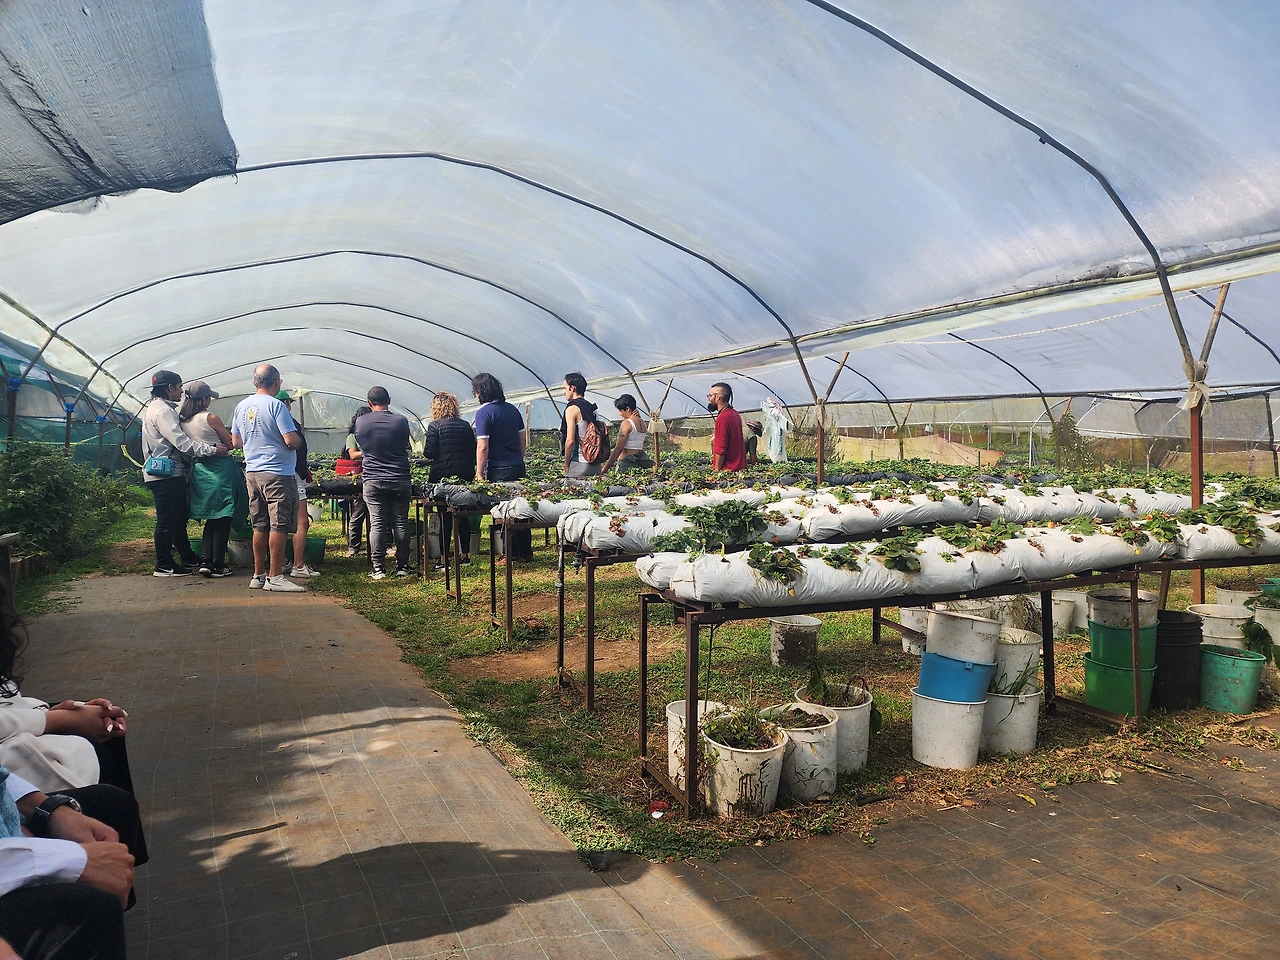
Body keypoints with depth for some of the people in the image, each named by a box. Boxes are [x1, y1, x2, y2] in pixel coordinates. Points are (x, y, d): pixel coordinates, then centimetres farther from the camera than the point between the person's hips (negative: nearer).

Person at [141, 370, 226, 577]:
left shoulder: (156, 407, 20)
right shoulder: (162, 410, -14)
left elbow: (175, 440, 20)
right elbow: (182, 443, -21)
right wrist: (212, 449, -18)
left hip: (169, 473, 11)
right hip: (166, 474, -11)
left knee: (178, 518, 16)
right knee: (167, 519, -3)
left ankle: (189, 559, 24)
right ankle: (163, 566, 4)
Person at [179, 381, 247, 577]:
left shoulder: (182, 420, 6)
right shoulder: (211, 418, -13)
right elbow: (230, 443, -3)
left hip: (199, 471, 7)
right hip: (220, 470, -7)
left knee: (211, 518, 16)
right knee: (223, 519, 0)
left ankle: (205, 561, 10)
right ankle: (217, 565, 1)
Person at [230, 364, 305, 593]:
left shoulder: (242, 406, 10)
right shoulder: (275, 406, -13)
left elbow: (236, 441, 17)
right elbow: (292, 441, -18)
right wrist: (297, 439, 3)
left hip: (252, 472, 8)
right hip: (277, 473, -8)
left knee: (260, 525, 13)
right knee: (279, 525, -3)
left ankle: (258, 575, 18)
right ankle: (275, 577, -2)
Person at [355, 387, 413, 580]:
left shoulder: (361, 422, 0)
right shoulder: (401, 421, -2)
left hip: (373, 481, 0)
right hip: (399, 480, 0)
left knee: (377, 524, 1)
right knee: (401, 523, 5)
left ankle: (378, 569, 1)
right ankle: (402, 567, 9)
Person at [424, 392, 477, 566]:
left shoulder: (435, 426, -7)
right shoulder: (466, 425, 8)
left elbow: (429, 452, -11)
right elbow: (474, 451, 9)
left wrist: (424, 449, 10)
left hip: (443, 476, -4)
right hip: (465, 476, 4)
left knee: (445, 517, 0)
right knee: (463, 515, 12)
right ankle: (465, 555, 18)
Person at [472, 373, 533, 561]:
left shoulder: (484, 413, -12)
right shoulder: (512, 409, 9)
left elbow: (482, 447, -16)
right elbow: (523, 439, 15)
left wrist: (479, 473, -11)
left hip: (500, 470, -7)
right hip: (519, 467, 7)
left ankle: (512, 554, 8)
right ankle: (526, 552, 20)